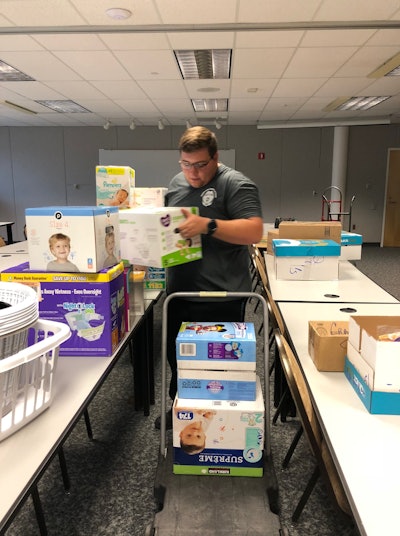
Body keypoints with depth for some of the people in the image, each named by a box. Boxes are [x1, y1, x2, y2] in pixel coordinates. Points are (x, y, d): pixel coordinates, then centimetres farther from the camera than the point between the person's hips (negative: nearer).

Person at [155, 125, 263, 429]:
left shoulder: (236, 184, -11)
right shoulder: (177, 183, 11)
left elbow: (254, 232, -21)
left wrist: (207, 225, -31)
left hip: (221, 297, -7)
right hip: (179, 294, 7)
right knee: (177, 359, 21)